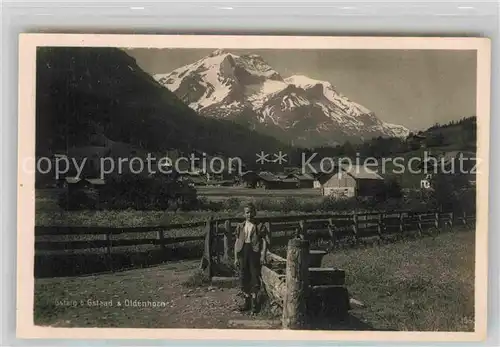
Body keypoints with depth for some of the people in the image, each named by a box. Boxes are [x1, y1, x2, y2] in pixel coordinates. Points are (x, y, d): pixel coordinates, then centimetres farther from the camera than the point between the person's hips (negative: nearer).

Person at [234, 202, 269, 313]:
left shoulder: (260, 226, 0)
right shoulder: (240, 226, 11)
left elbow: (265, 241, -3)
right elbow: (237, 242, 12)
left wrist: (263, 255, -13)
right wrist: (236, 258, 7)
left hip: (254, 251, -3)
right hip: (243, 251, 4)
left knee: (255, 276, -2)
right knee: (243, 277, 5)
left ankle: (254, 301, 11)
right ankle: (247, 300, 17)